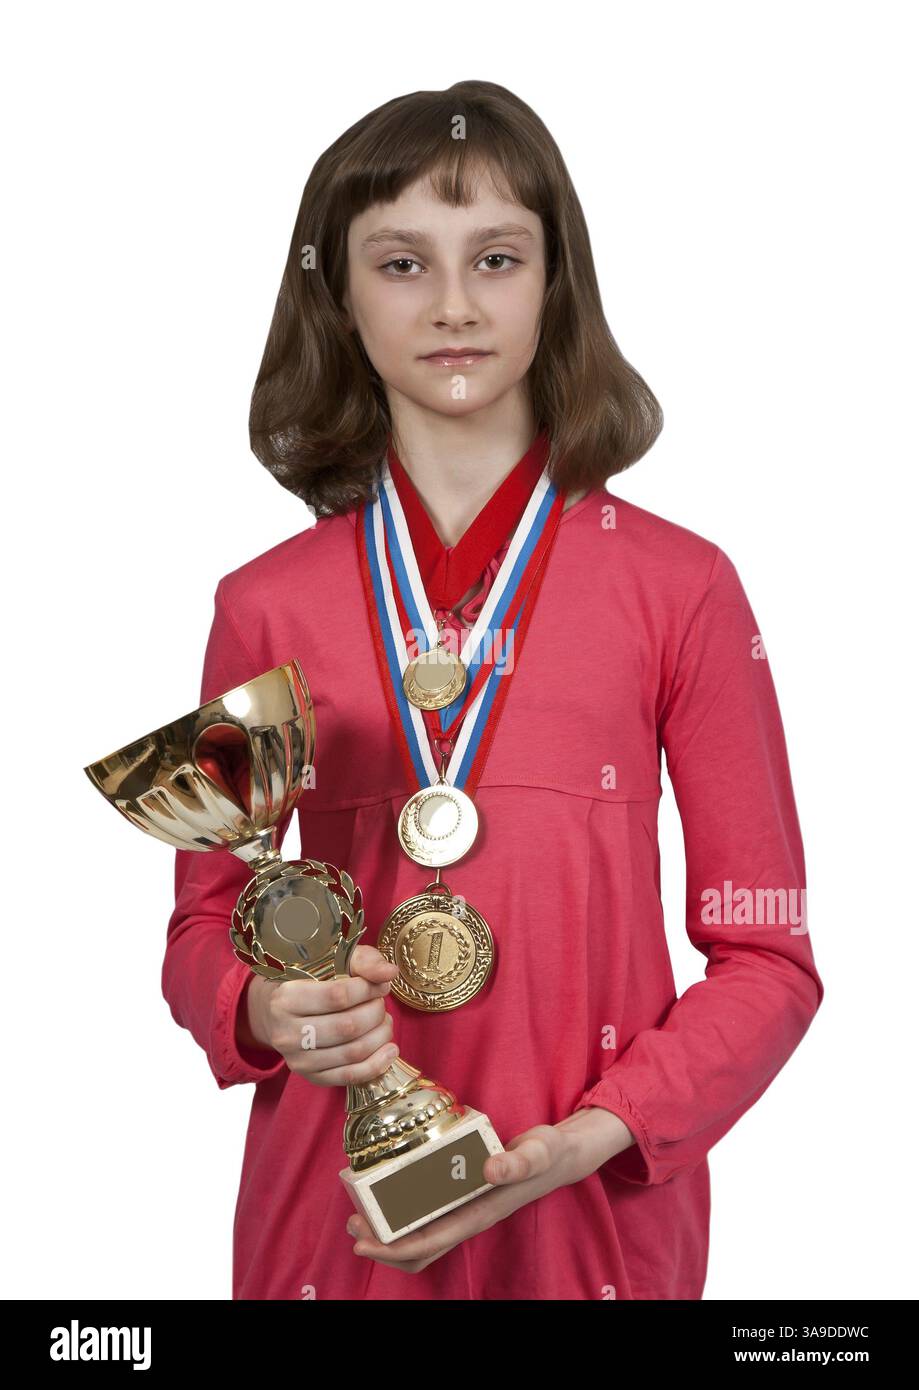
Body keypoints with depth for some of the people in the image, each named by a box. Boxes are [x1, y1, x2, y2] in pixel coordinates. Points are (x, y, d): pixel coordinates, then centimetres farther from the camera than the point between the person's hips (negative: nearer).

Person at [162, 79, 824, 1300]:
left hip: (600, 1211, -1)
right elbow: (207, 918, 6)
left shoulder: (681, 589, -7)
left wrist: (598, 1134, -16)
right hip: (329, 1200, 2)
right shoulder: (265, 607, -2)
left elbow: (765, 951, -4)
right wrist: (265, 1012, -14)